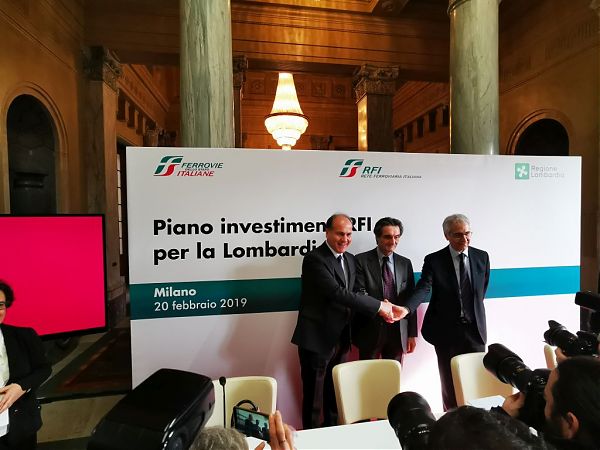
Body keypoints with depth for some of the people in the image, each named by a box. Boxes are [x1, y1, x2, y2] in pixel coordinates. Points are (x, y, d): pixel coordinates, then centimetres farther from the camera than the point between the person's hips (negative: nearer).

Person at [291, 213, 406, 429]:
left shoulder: (350, 259, 8)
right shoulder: (315, 259, -18)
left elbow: (352, 294, 10)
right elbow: (337, 293, -27)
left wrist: (383, 307, -8)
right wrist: (378, 306, -23)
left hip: (340, 339, 7)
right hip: (317, 339, -7)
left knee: (335, 396, 21)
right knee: (314, 398, 8)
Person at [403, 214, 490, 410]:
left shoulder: (482, 257, 3)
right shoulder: (434, 260, -8)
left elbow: (482, 290, 16)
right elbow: (423, 288, -21)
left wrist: (474, 311, 14)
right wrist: (405, 309, -38)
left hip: (475, 329, 2)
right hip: (446, 330, -2)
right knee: (450, 385, 10)